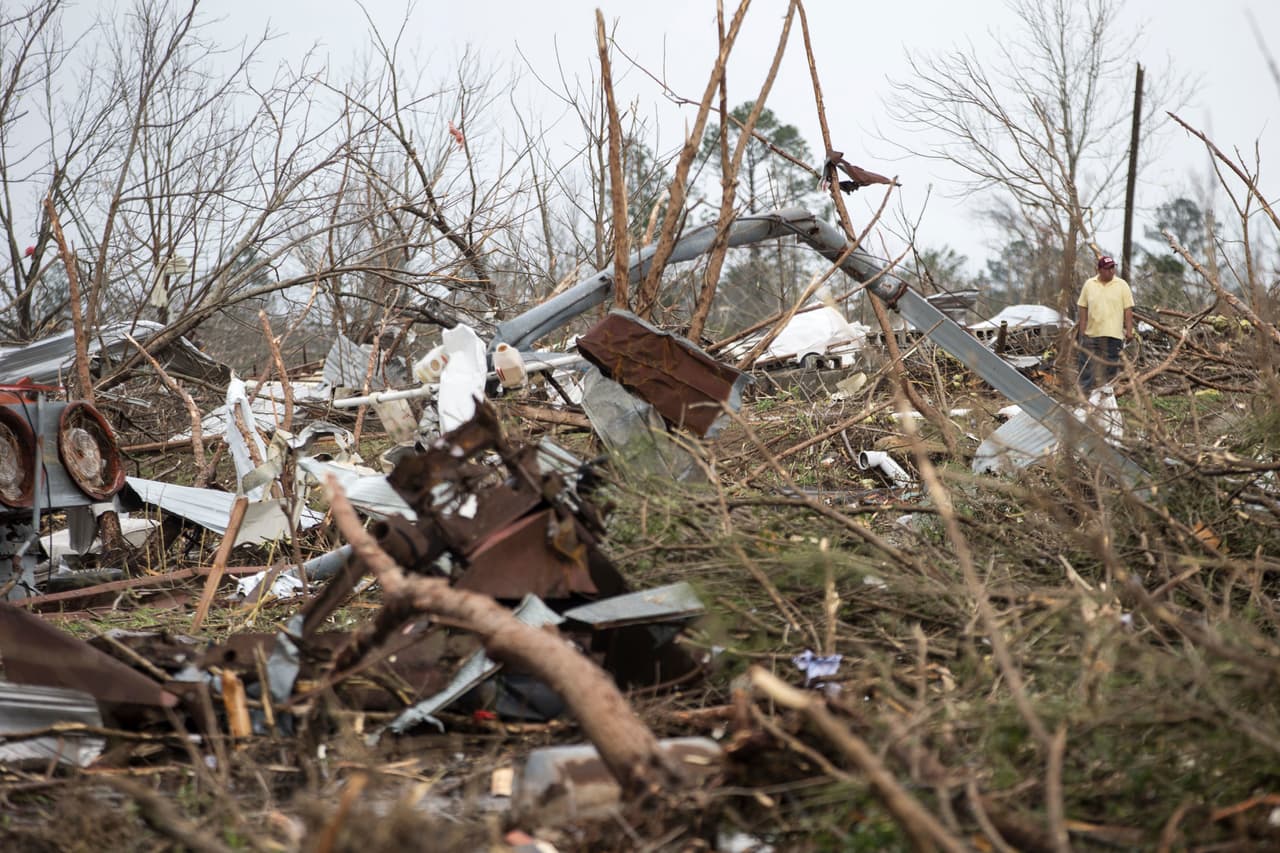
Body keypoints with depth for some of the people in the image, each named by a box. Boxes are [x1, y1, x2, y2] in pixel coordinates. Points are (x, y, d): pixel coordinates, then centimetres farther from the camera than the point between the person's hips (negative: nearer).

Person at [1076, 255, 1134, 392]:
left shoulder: (1122, 285, 1)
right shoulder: (1089, 284, 6)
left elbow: (1128, 309, 1)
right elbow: (1082, 308, 8)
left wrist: (1129, 330, -5)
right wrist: (1082, 330, 3)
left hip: (1113, 334, -1)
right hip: (1091, 333, 1)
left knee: (1111, 367, 3)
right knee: (1088, 366, 2)